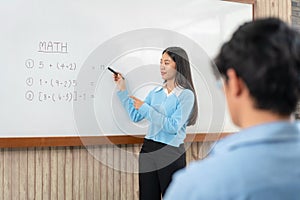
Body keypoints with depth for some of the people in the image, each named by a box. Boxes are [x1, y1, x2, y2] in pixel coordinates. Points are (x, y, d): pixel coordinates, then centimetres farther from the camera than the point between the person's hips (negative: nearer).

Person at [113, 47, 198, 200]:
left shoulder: (186, 95, -10)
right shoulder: (156, 92, 8)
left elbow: (173, 126, -19)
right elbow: (136, 116, 13)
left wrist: (145, 108, -17)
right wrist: (122, 90, 10)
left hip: (171, 153, -6)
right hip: (148, 149, 6)